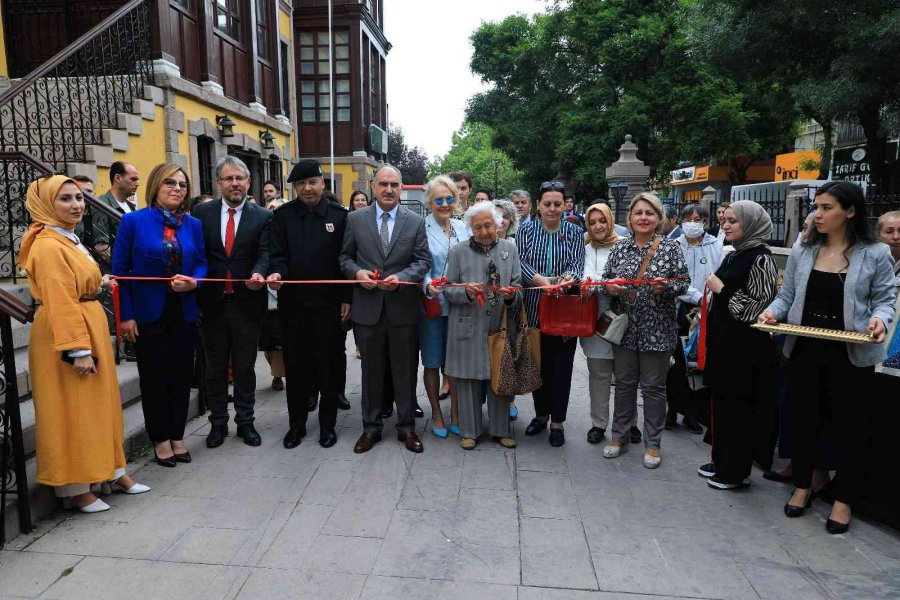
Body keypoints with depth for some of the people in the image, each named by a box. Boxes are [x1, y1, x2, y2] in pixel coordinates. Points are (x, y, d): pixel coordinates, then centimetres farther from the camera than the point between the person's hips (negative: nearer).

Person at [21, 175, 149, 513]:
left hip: (89, 328, 10)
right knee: (71, 411, 0)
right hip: (64, 334, -10)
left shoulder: (69, 239, 13)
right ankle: (75, 488, 13)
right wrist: (77, 349, -25)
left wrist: (98, 283, 8)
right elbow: (59, 302, -23)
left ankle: (111, 470, 30)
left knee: (100, 404, 17)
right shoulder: (48, 245, -18)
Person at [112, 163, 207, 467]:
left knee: (181, 376, 11)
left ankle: (177, 436, 27)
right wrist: (126, 315, -11)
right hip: (148, 313, -3)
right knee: (154, 378, 8)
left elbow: (201, 263, 8)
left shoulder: (193, 225, 4)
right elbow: (120, 270, -6)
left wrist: (194, 281, -16)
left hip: (184, 313, 3)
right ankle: (160, 439, 25)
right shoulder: (133, 221, -7)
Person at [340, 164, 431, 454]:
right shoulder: (355, 219, 3)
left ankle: (406, 427, 24)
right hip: (367, 307, 1)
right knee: (371, 370, 12)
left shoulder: (416, 221, 2)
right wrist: (357, 272, -13)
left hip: (403, 307, 0)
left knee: (405, 370, 9)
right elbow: (345, 257, 7)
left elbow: (423, 260, 0)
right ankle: (371, 427, 26)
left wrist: (400, 278, -17)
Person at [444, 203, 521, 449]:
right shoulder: (458, 251, 1)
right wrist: (466, 292, -19)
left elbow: (519, 288, 6)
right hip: (468, 329, -2)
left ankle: (500, 430, 27)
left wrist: (511, 295, -17)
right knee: (469, 380, 6)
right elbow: (448, 290, 1)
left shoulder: (510, 248, 7)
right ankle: (470, 431, 22)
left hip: (500, 326, 2)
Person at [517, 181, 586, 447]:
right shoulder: (526, 229, 5)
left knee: (561, 367, 3)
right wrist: (539, 279, -25)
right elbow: (521, 261, -7)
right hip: (534, 308, 1)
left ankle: (557, 422, 16)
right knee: (537, 363, 10)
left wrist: (569, 276, -28)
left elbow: (578, 263, -5)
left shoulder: (574, 231, 5)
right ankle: (541, 414, 28)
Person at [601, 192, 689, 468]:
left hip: (657, 329, -3)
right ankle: (619, 436, 27)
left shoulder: (670, 247, -3)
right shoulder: (620, 247, 5)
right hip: (625, 327, 3)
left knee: (653, 386, 6)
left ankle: (652, 443, 21)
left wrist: (666, 286, -22)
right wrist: (609, 286, -13)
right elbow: (605, 279, 9)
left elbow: (683, 283, -2)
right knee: (624, 383, 12)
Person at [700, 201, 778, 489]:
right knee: (721, 401, 15)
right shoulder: (733, 256, 12)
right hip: (723, 340, 8)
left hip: (744, 345, -8)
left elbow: (757, 307, -19)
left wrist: (721, 289, -15)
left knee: (739, 406, 2)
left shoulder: (761, 259, -14)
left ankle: (737, 470, 15)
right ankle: (721, 460, 29)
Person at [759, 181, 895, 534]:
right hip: (805, 351, 3)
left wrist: (879, 318, -21)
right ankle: (802, 486, 32)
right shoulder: (802, 253, 4)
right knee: (804, 419, 14)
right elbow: (787, 296, 8)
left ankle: (843, 499, 26)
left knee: (849, 425, 8)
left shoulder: (875, 254, -4)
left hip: (851, 355, -3)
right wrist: (773, 311, -11)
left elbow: (885, 300, 0)